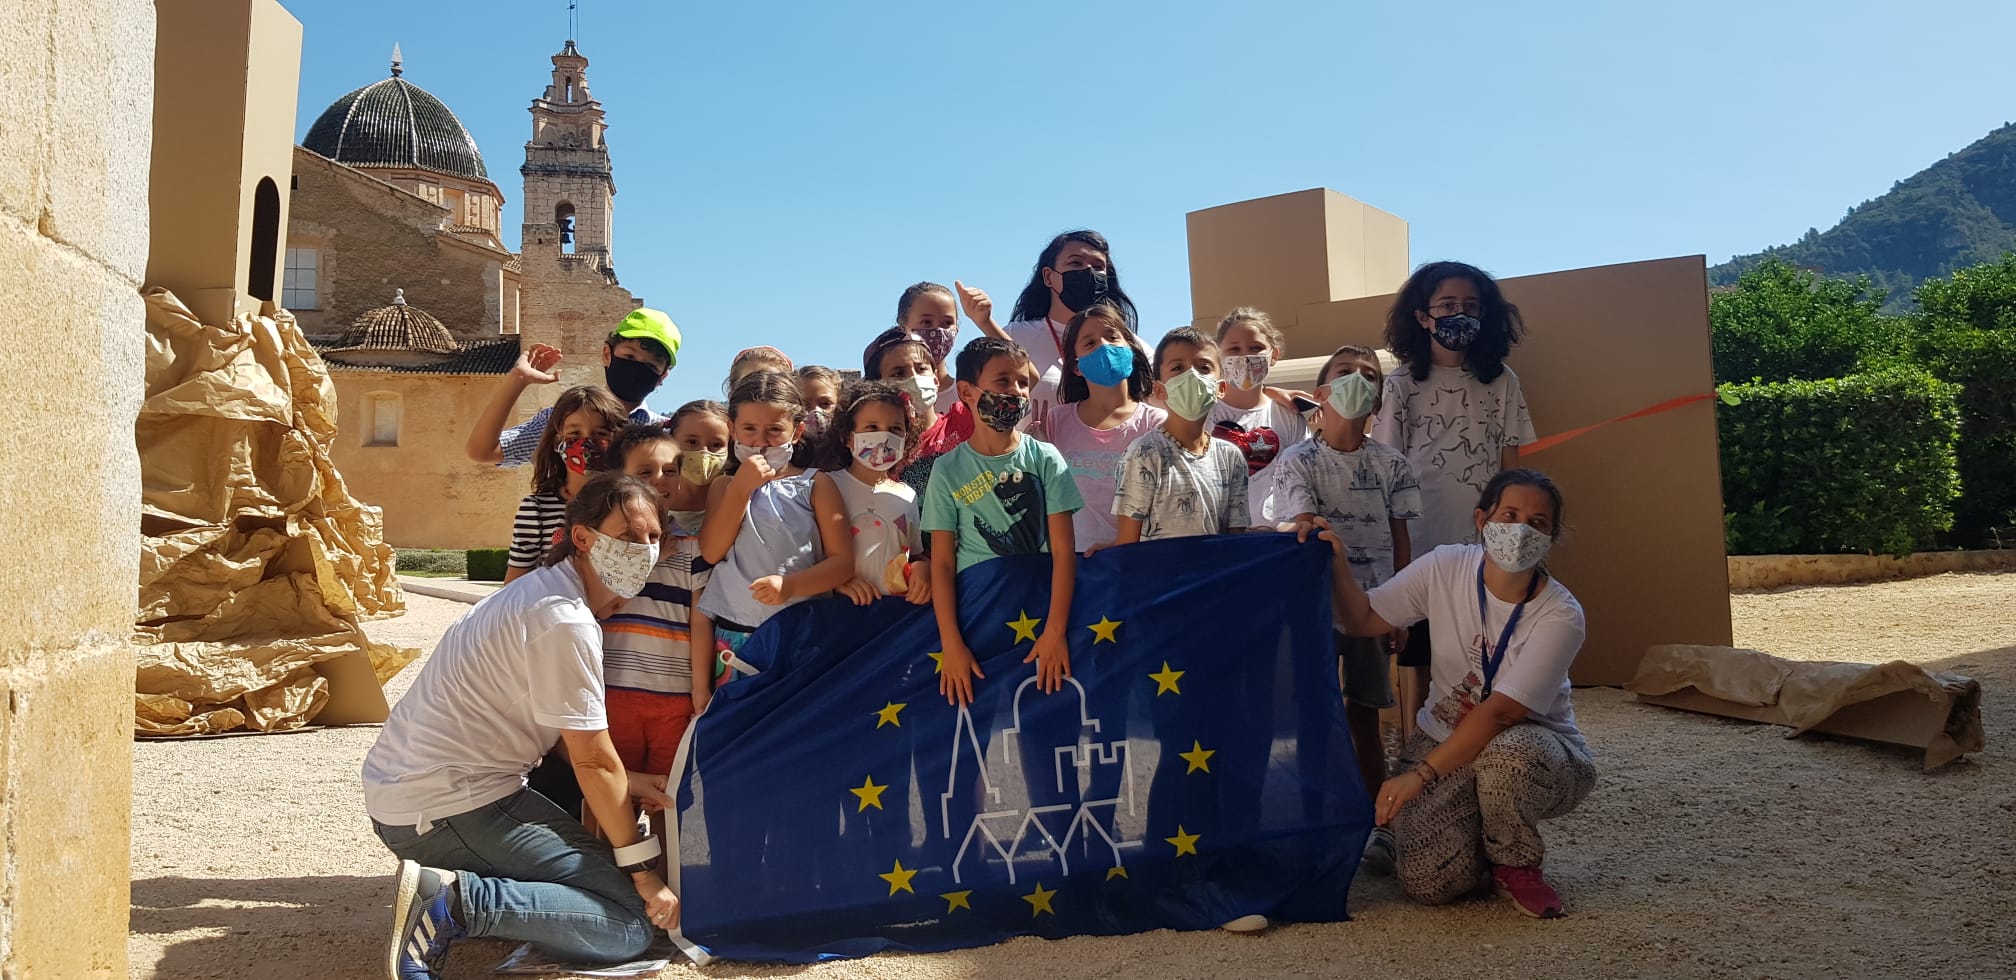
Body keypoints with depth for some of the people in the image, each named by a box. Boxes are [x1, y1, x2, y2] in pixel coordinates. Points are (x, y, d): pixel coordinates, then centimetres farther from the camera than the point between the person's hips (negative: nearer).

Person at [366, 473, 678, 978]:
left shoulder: (544, 589, 11)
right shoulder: (565, 622, -20)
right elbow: (593, 759, -15)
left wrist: (624, 780, 10)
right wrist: (643, 872, -7)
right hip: (445, 808, -10)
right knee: (632, 922, -10)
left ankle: (447, 892, 9)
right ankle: (454, 901, -15)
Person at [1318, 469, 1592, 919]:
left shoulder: (1560, 615, -19)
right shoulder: (1445, 568, -10)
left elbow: (1499, 714, -26)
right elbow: (1365, 620, -1)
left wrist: (1420, 774, -31)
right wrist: (1339, 567, -19)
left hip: (1532, 744, -2)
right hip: (1443, 739, 2)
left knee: (1507, 754, -40)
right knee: (1428, 879, -20)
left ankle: (1517, 865, -8)